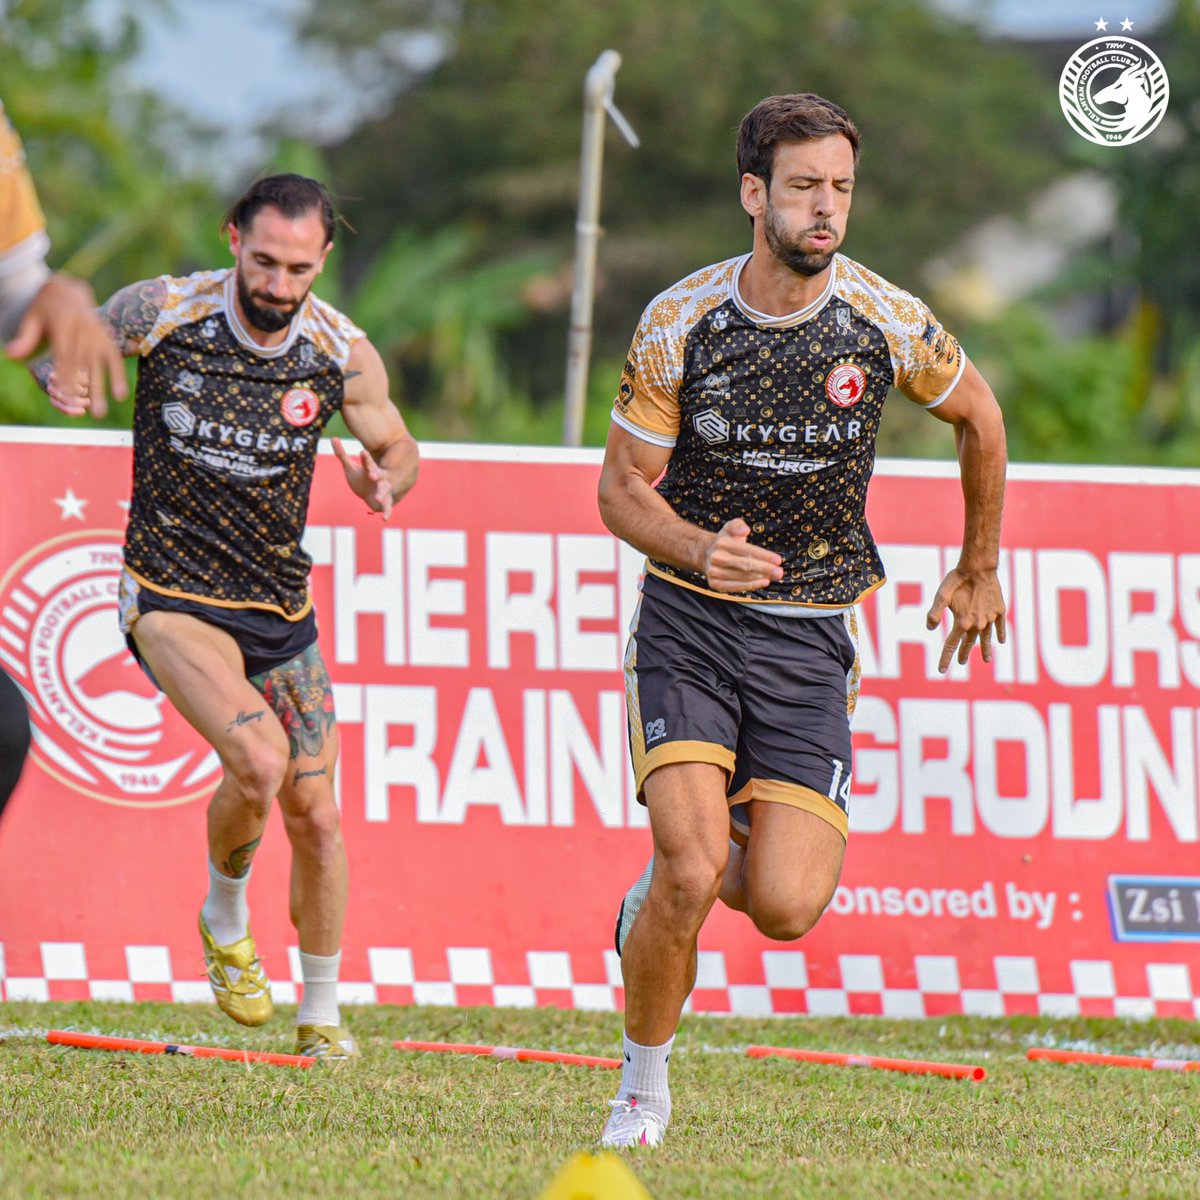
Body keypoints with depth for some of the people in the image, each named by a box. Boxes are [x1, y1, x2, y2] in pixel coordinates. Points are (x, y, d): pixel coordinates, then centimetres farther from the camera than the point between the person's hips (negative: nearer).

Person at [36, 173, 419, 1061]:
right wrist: (64, 378, -19)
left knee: (313, 815, 5)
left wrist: (386, 482, -15)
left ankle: (322, 1013, 26)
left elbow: (398, 449, 9)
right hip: (172, 594, -4)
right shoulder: (159, 312, -13)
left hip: (280, 605, 4)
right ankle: (225, 919, 4)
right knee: (259, 760, -26)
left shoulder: (342, 353, -7)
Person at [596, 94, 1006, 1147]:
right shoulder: (679, 322, -9)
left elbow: (978, 417, 14)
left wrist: (978, 569, 24)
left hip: (809, 636, 1)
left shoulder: (887, 323, -7)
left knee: (785, 907, -12)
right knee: (692, 872, -19)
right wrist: (700, 550, -23)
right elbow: (622, 490, -2)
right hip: (688, 624, -1)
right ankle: (644, 1092, 5)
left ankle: (664, 890, 24)